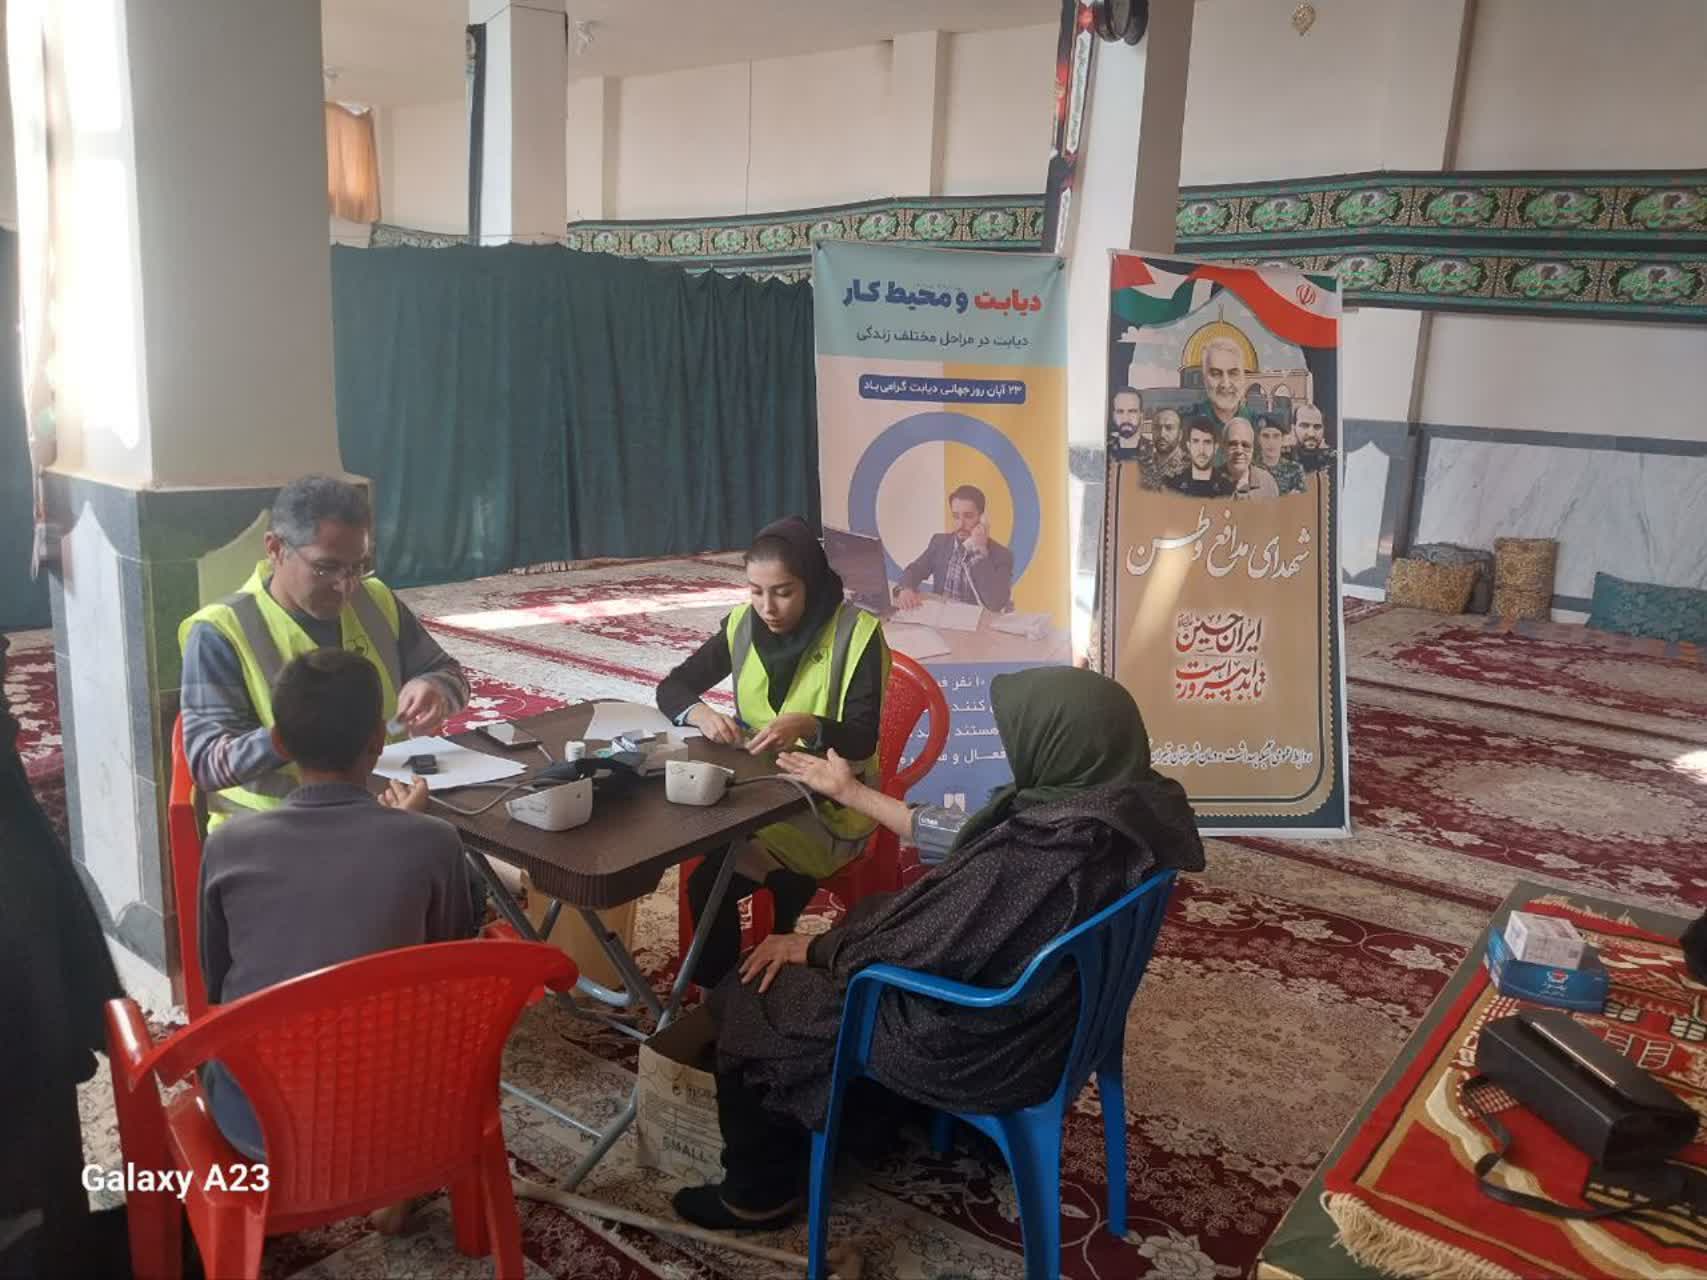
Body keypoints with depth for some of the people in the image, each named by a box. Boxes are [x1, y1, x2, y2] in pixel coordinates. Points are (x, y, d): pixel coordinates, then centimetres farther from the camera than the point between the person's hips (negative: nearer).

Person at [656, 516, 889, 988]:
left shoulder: (857, 633, -15)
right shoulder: (743, 626, -2)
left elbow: (862, 739, -18)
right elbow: (670, 688, 1)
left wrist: (806, 727, -38)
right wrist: (701, 714, -22)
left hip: (830, 801, -4)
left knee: (712, 881, -24)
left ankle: (721, 990, 0)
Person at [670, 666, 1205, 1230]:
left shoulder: (1033, 856, -37)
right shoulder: (1125, 803, -8)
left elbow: (902, 950, -24)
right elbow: (958, 842, 4)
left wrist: (807, 947, -5)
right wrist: (852, 792, 11)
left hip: (981, 1053, -9)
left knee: (745, 1000, 4)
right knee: (860, 919, 26)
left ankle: (758, 1194, 26)